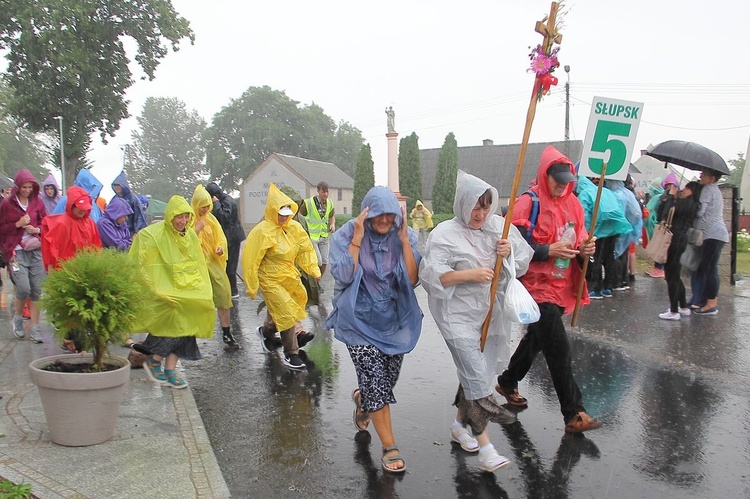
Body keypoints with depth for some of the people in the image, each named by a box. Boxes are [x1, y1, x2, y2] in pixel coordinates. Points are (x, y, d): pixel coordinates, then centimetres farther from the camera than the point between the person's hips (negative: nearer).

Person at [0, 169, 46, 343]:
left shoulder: (37, 202, 7)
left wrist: (37, 229, -5)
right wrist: (18, 224, -12)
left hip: (37, 250, 3)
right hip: (17, 251, -2)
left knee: (37, 290, -1)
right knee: (23, 288, -12)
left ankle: (35, 327, 9)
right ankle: (18, 318, 18)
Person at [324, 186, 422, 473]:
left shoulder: (405, 236, -4)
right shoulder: (346, 234, -10)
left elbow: (413, 279, -13)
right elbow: (343, 276, -20)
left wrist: (404, 240, -19)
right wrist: (357, 239, -23)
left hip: (394, 318, 3)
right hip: (360, 319, -3)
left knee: (387, 379, 13)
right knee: (375, 378, -10)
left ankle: (361, 398, 50)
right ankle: (389, 447, 7)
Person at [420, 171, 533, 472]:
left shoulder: (499, 226, 5)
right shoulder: (445, 234, -10)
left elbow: (525, 258, 11)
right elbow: (431, 274, -17)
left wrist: (510, 252, -11)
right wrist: (470, 273, -23)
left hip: (491, 313, 6)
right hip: (458, 315, -5)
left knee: (476, 373, 16)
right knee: (477, 377, -9)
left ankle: (460, 425, 37)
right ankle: (484, 445, 0)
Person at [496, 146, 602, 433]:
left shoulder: (572, 204, 10)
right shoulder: (528, 204, -12)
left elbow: (579, 241, 19)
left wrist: (585, 249, -4)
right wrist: (549, 250, -25)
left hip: (561, 287, 8)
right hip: (537, 287, -8)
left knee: (536, 339, 20)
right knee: (559, 349, -9)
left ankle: (507, 383, 41)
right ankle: (573, 414, 0)